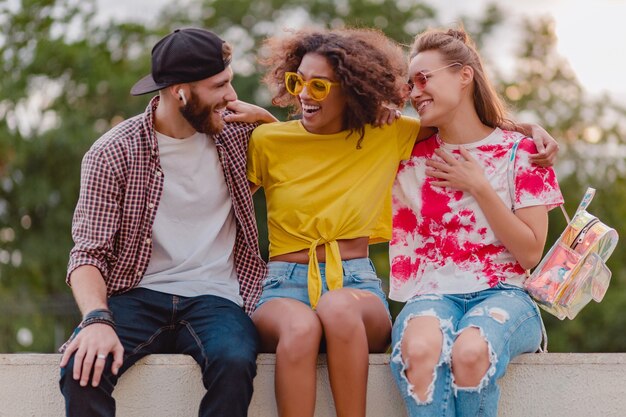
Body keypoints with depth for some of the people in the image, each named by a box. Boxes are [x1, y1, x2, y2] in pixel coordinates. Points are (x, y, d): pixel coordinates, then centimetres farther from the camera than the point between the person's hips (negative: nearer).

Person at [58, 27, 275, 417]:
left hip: (214, 297, 1)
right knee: (82, 366, -34)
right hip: (138, 296, -1)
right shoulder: (112, 153, -2)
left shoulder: (235, 134, 7)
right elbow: (88, 254, -5)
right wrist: (97, 320, -26)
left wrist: (262, 116, 3)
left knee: (234, 363, -35)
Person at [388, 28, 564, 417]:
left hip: (501, 293, -1)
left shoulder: (519, 151, 5)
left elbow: (530, 253, 0)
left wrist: (478, 187, -6)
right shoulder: (412, 158, 13)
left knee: (470, 351, -38)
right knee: (420, 349, -37)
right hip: (433, 294, 2)